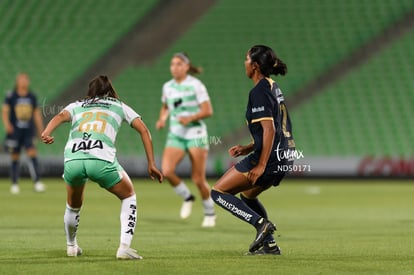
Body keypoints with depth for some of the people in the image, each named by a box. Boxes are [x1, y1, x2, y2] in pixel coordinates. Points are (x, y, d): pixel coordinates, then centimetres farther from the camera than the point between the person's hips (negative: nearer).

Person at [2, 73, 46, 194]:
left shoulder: (32, 97, 7)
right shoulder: (11, 96, -3)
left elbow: (37, 114, 14)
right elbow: (5, 111, -8)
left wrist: (41, 130, 12)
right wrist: (7, 124, -26)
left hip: (28, 132, 2)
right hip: (15, 131, -2)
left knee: (32, 154, -14)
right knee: (15, 158, 4)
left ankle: (37, 182, -18)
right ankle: (14, 184, 15)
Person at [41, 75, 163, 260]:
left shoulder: (76, 106, 30)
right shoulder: (120, 106, 29)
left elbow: (60, 116, 8)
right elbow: (143, 130, 20)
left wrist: (46, 134, -12)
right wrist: (151, 165, 20)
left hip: (72, 159, 2)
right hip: (101, 159, -2)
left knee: (73, 205, 31)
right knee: (129, 197, 21)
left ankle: (71, 247, 47)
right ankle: (124, 247, 6)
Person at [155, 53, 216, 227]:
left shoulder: (196, 85, -6)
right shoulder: (167, 87, 9)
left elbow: (208, 111, -9)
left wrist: (190, 118, -24)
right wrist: (162, 119, 7)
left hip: (196, 135, -4)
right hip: (175, 135, 4)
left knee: (198, 179, -4)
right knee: (167, 171, -20)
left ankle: (210, 213, 19)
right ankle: (187, 198, 7)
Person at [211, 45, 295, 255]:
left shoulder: (259, 92, -13)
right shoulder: (273, 87, 16)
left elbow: (269, 130, -21)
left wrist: (261, 165, -23)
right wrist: (248, 149, 18)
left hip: (270, 157, -10)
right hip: (285, 155, 10)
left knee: (219, 192, -2)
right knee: (247, 195, 28)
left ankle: (261, 223, -13)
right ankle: (269, 244, 21)